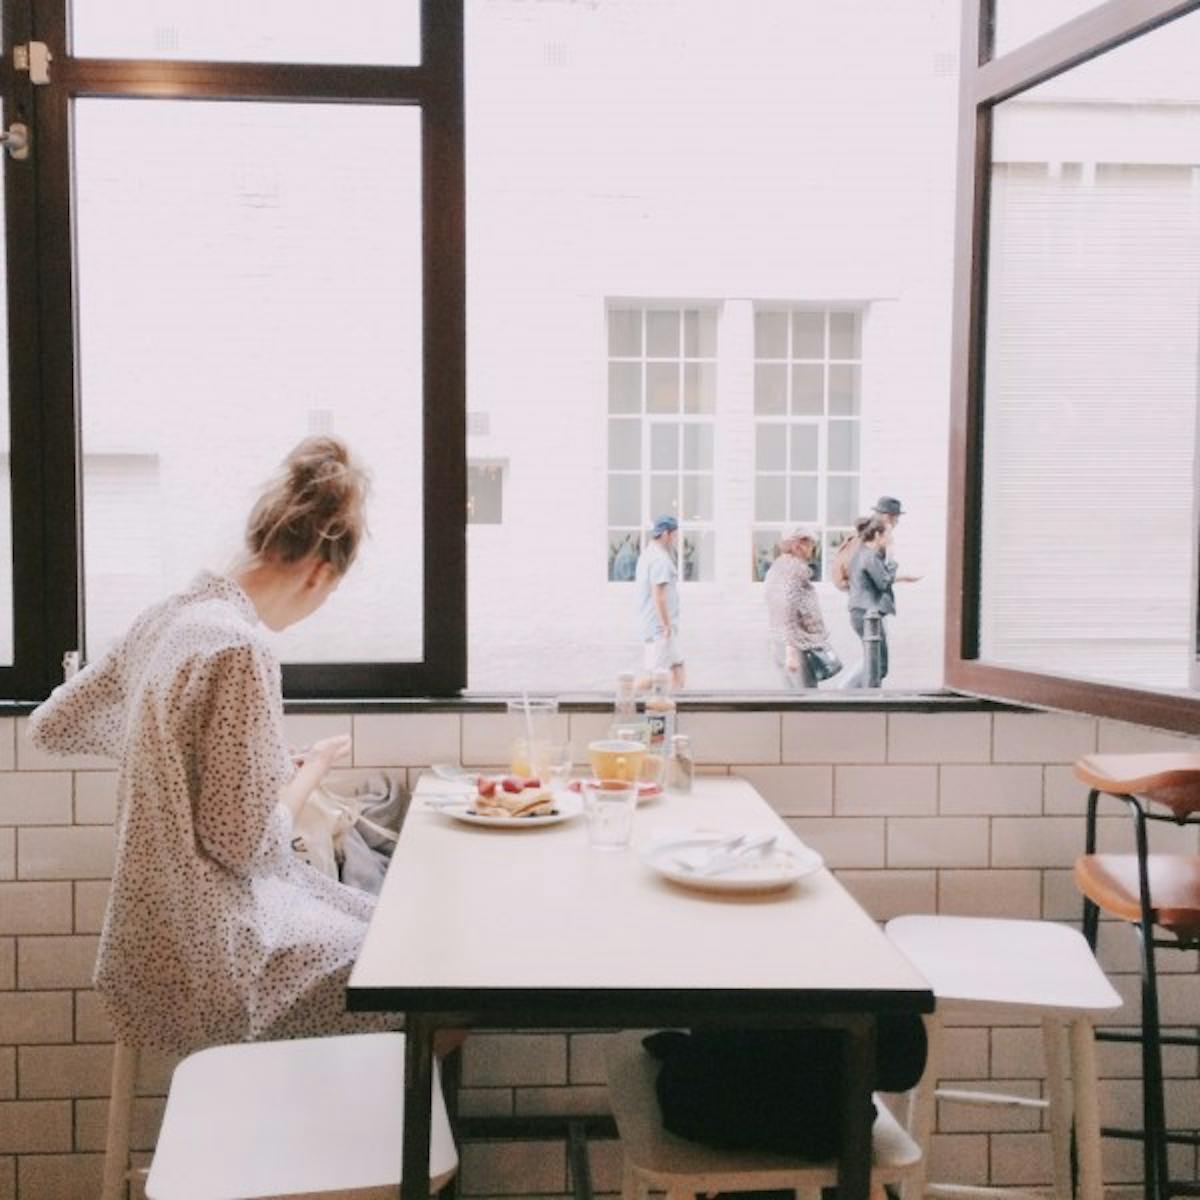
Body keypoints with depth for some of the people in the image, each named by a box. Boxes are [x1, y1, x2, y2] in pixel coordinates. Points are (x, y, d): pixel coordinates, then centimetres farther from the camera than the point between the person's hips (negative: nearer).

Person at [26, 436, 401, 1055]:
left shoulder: (172, 614, 1)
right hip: (208, 956, -9)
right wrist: (312, 767, -7)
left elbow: (50, 726, 12)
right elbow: (246, 842, -22)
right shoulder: (240, 649, -25)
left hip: (170, 911, 9)